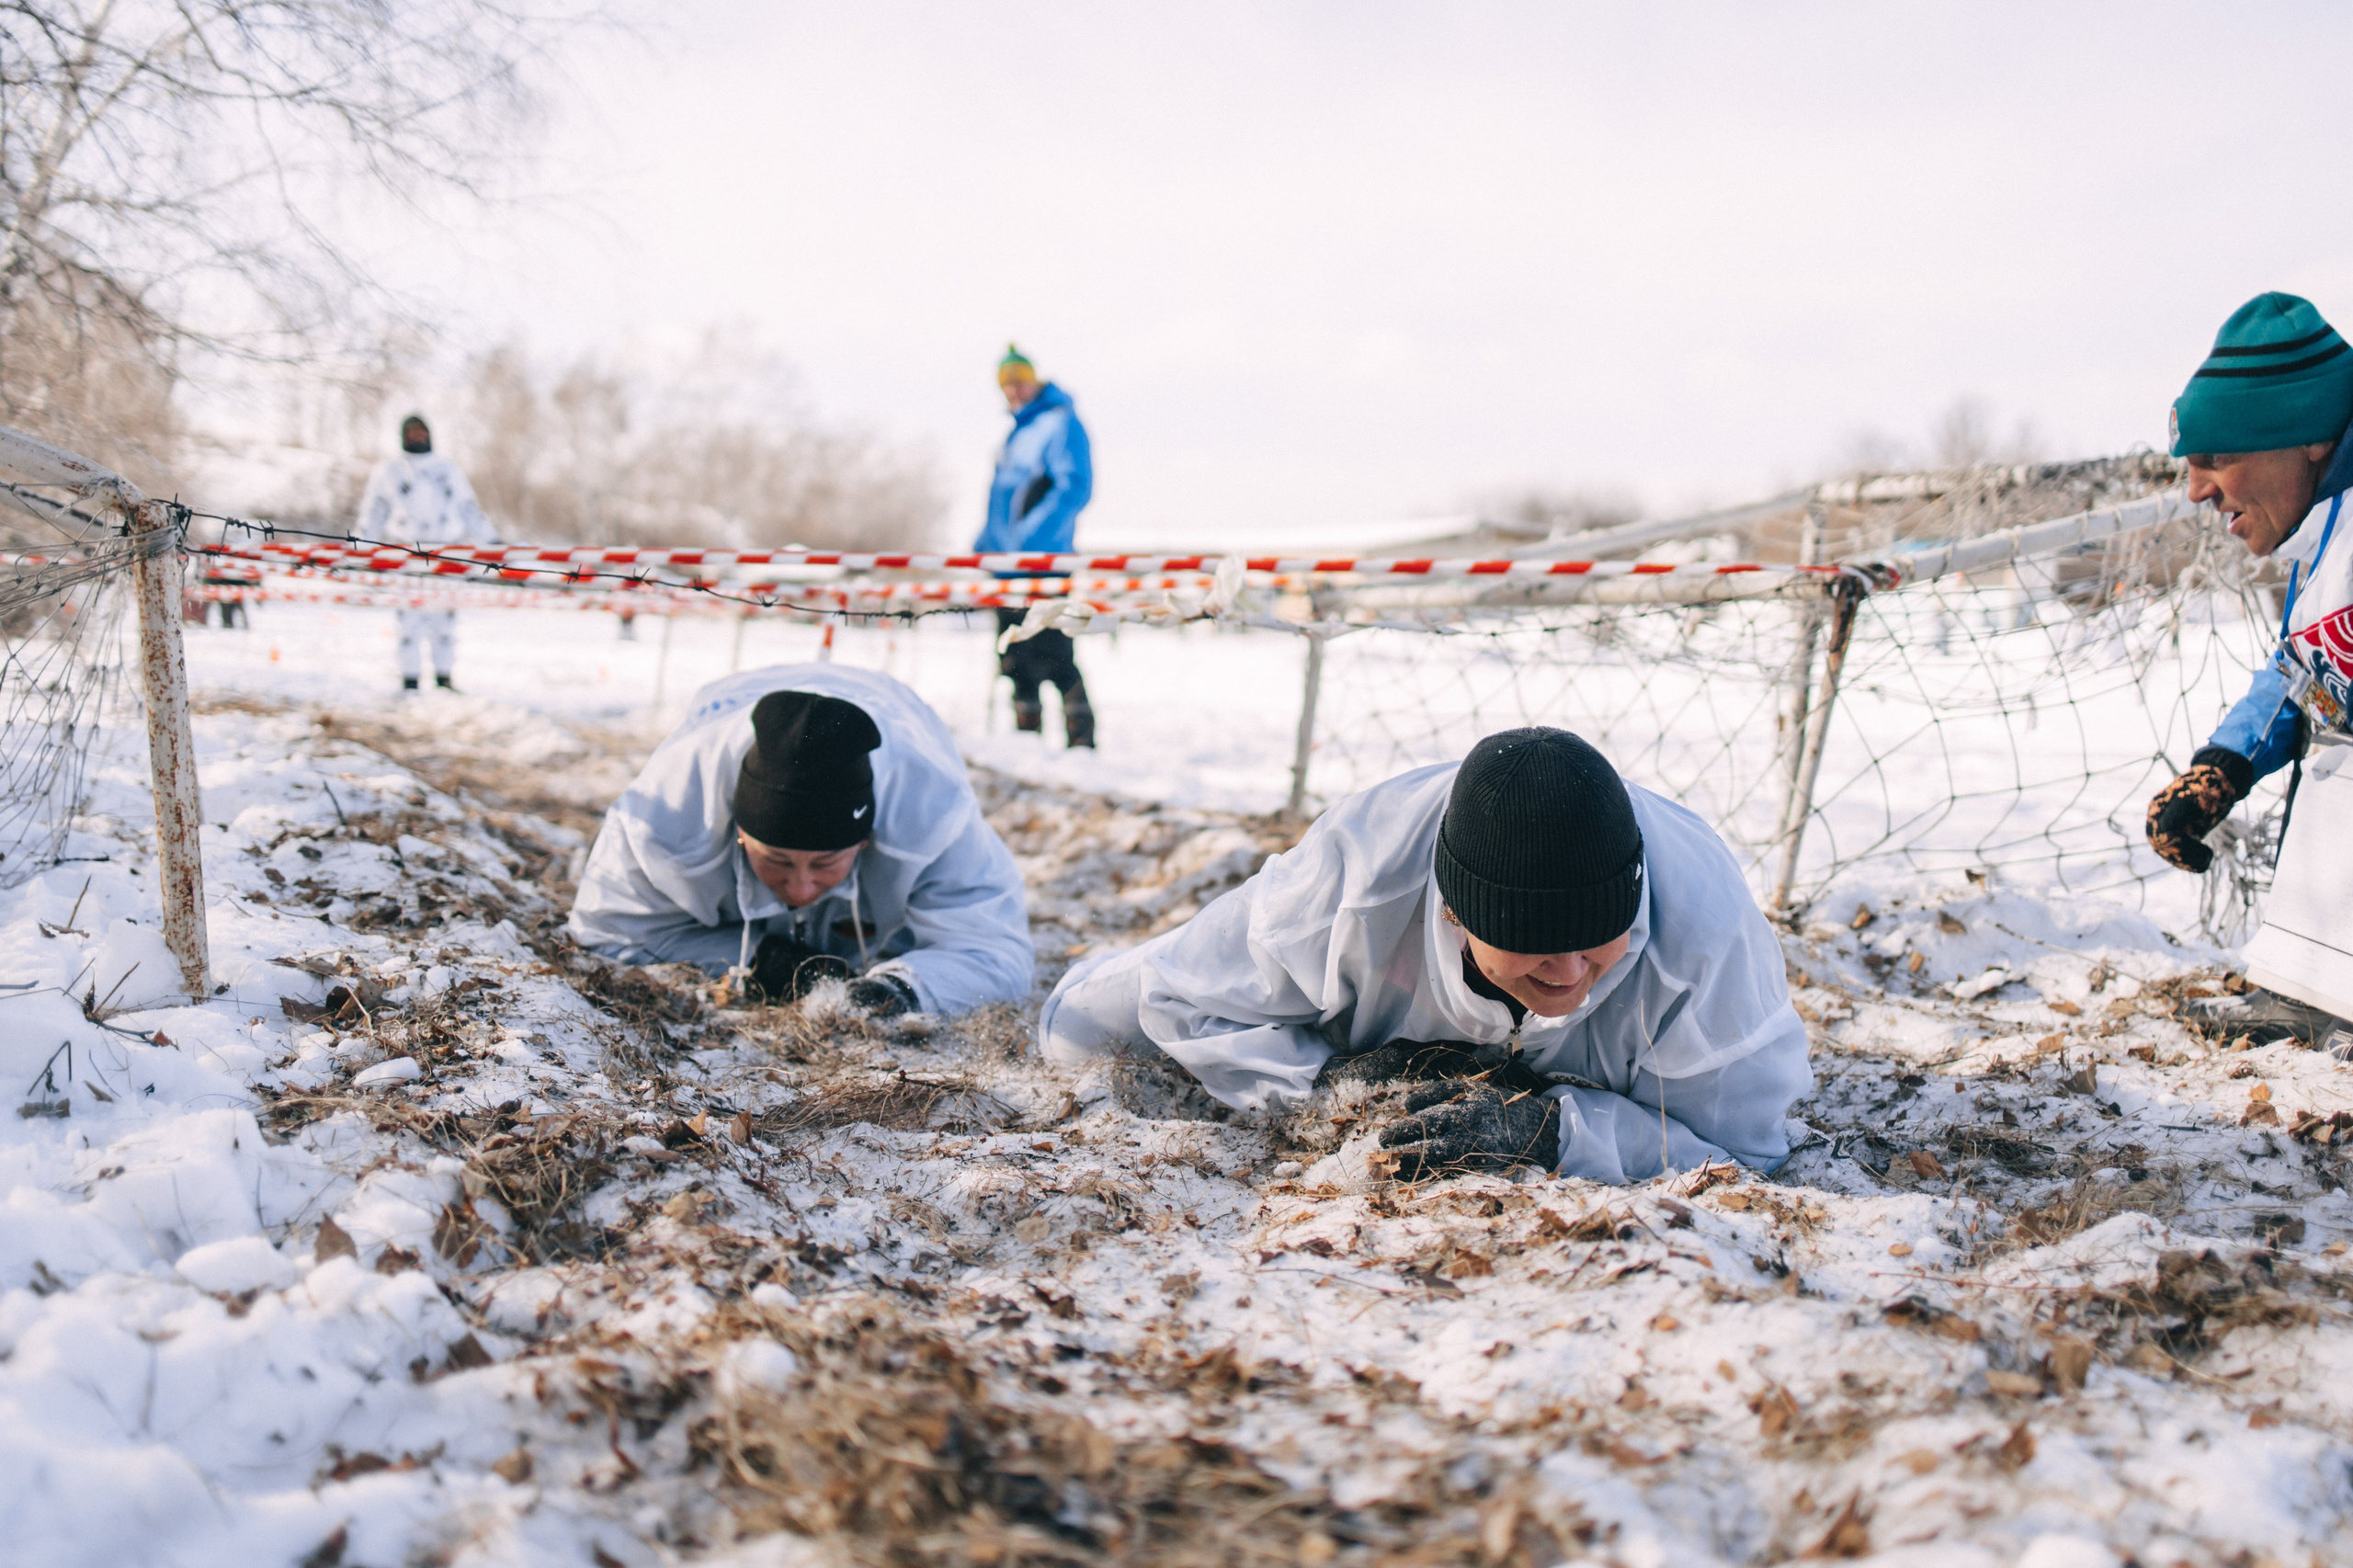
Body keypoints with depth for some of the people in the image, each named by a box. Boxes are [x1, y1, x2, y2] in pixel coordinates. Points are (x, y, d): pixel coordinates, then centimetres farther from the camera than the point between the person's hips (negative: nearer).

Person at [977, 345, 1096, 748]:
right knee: (1014, 657, 10)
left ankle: (1081, 738, -8)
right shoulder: (1018, 431, 20)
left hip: (1042, 561, -9)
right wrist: (985, 541, 20)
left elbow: (1075, 488, -18)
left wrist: (1031, 535, -24)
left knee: (1050, 654, -12)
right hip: (1008, 561, 9)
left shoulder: (1060, 423, -7)